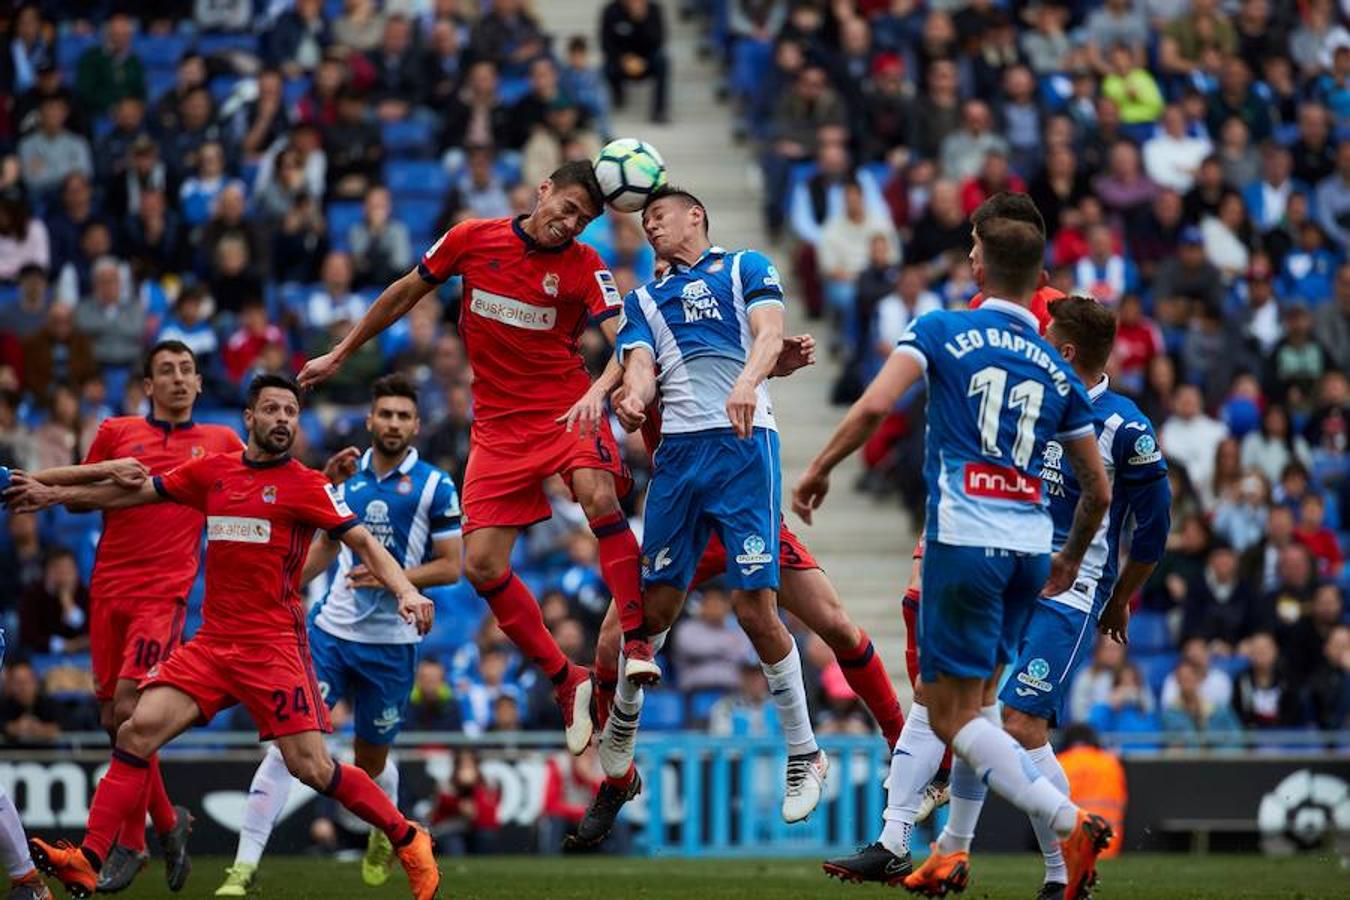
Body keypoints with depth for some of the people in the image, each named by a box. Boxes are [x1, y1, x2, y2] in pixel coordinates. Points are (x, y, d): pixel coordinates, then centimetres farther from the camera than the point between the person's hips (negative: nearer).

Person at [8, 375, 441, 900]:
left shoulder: (306, 485, -1)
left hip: (273, 644, -4)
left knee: (311, 767, -11)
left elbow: (363, 542, -6)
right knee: (138, 731, -13)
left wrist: (405, 590, -23)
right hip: (212, 641, 4)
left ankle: (409, 841, 8)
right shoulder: (212, 472, 11)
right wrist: (55, 495, 24)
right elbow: (135, 492, 21)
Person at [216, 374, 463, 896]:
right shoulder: (348, 478, 8)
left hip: (392, 643, -2)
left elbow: (450, 567, -5)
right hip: (333, 630, 2)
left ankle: (385, 833, 47)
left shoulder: (434, 487, -4)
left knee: (371, 759, 12)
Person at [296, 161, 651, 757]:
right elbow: (406, 293, 14)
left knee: (600, 496, -34)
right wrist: (339, 354, 20)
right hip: (499, 423, 3)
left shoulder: (585, 266, -6)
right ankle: (566, 682, 7)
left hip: (565, 410, -3)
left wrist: (599, 389, -39)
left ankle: (635, 643, -28)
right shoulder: (472, 239, -1)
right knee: (482, 566, -6)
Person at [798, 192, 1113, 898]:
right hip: (1029, 548, 5)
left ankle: (1072, 825, -18)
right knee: (971, 702, 18)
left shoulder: (944, 331, -1)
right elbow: (1098, 490, 16)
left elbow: (874, 406, -14)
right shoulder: (1056, 369, 12)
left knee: (953, 718, -3)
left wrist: (819, 468, 1)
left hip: (964, 542, -5)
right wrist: (1070, 561, 33)